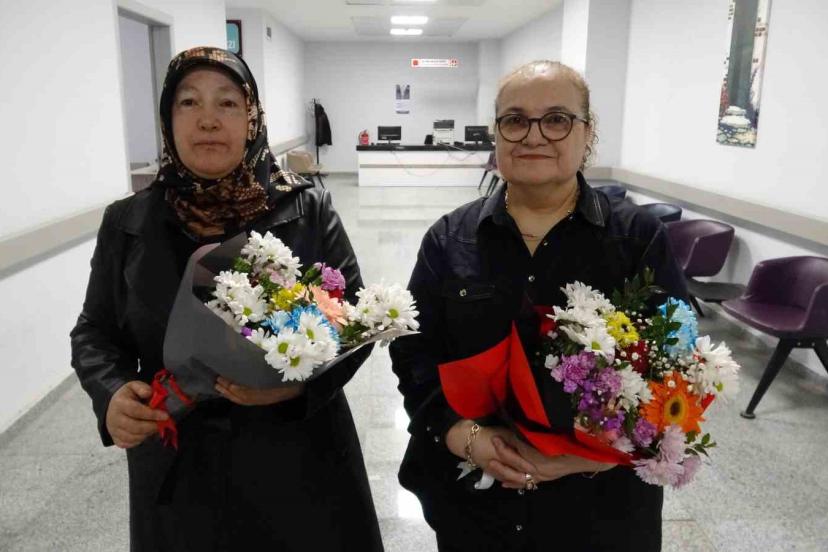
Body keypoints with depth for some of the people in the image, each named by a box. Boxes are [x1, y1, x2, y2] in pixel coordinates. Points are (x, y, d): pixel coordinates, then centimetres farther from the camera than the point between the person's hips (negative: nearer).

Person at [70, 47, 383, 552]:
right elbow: (95, 333, 8)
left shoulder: (308, 210, -7)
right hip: (176, 473, 2)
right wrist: (112, 394, -12)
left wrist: (300, 381, -23)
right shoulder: (127, 224, 0)